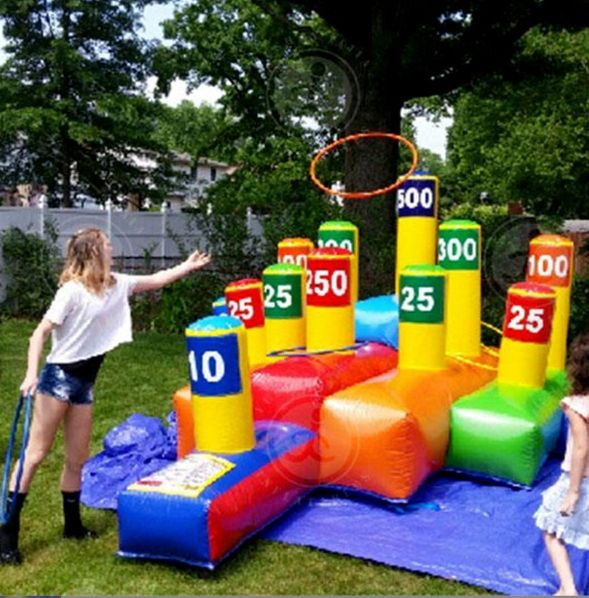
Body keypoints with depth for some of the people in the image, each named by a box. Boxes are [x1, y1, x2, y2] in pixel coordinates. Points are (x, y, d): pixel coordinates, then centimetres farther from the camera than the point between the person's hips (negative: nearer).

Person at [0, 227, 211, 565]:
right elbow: (41, 332, -15)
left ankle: (72, 524, 27)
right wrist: (31, 374, -24)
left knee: (78, 459, 13)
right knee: (35, 454, -4)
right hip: (59, 378, -7)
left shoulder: (116, 284, 7)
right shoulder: (72, 291, -14)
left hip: (84, 383, 7)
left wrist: (189, 266, 22)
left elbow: (154, 281, 20)